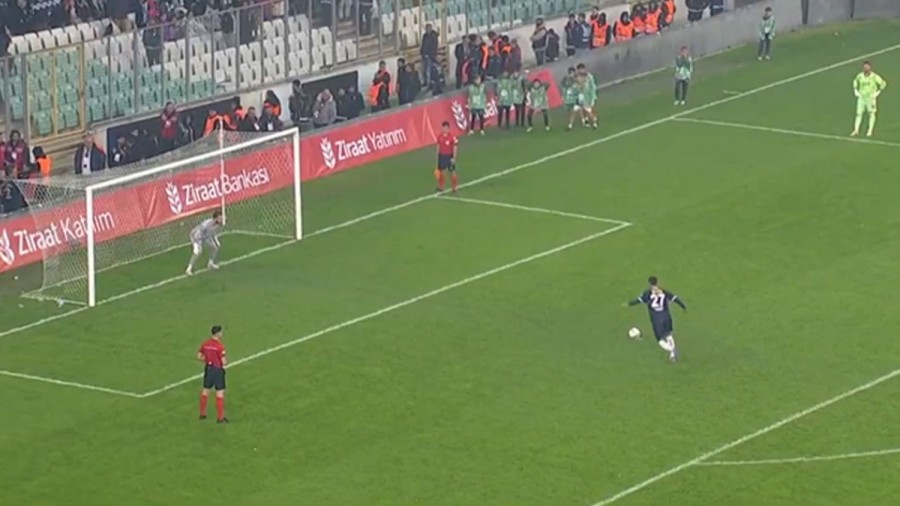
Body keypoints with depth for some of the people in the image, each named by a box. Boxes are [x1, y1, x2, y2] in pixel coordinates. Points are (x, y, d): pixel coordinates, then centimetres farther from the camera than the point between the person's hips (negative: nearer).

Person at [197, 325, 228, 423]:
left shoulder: (205, 344, 0)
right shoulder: (220, 346, -20)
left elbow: (199, 357, 7)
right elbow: (224, 362, -20)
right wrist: (226, 361, 3)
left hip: (208, 368, 7)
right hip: (218, 370, -7)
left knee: (205, 391, 17)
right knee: (220, 393, 1)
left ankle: (202, 414, 28)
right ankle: (220, 418, 2)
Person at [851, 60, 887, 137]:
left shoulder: (874, 77, -13)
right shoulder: (860, 76, -1)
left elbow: (883, 84, -5)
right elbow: (855, 82, 21)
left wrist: (877, 93, -6)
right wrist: (856, 91, 11)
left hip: (871, 98, -3)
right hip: (861, 97, 3)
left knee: (872, 114, 3)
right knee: (859, 113, -1)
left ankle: (870, 131, 9)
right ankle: (856, 130, 1)